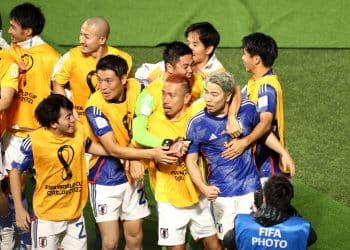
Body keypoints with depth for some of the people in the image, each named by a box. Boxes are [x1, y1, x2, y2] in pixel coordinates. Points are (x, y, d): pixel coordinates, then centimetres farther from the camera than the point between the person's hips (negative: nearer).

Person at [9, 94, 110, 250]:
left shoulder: (79, 130, -6)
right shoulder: (35, 141, -20)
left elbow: (89, 146, 17)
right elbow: (15, 171, -9)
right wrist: (19, 209, -11)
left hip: (75, 214, 4)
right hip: (47, 217, -4)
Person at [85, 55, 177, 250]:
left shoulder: (135, 88, -9)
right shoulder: (96, 106, -22)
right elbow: (113, 149, -24)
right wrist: (152, 154, -30)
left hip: (132, 175, 4)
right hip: (106, 180, -4)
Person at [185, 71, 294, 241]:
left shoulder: (247, 109, -7)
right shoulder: (197, 124, -12)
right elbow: (191, 160, -5)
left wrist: (284, 153, 3)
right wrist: (203, 188, -20)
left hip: (250, 189, 1)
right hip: (221, 194, -1)